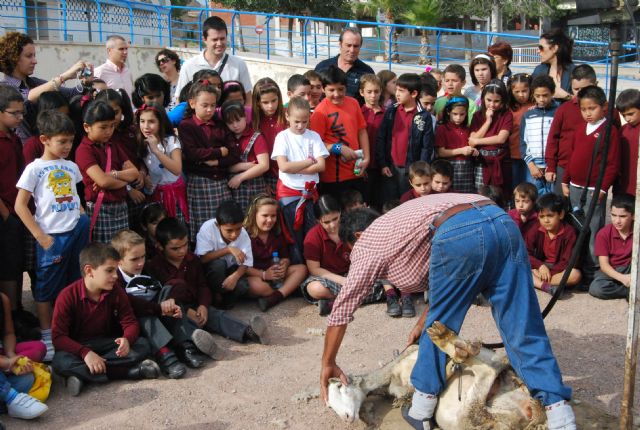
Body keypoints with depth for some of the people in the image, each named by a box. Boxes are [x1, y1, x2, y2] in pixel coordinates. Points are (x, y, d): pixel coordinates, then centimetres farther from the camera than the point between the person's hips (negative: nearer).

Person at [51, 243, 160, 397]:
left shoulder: (117, 293, -5)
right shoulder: (68, 296, -17)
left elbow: (130, 322, -4)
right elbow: (58, 336, -19)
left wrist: (127, 339, -29)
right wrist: (85, 352, -33)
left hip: (106, 343, 4)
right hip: (77, 347, -3)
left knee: (142, 345, -20)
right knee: (60, 362, -37)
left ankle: (82, 374, -26)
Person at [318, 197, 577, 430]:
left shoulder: (366, 243, 23)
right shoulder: (401, 222, 42)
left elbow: (342, 308, 26)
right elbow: (446, 290, 44)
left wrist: (328, 364, 35)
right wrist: (422, 325, 51)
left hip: (460, 235, -6)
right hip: (503, 223, 7)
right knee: (524, 331, 7)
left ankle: (422, 408, 23)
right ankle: (558, 409, 1)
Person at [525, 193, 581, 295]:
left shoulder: (569, 232, -11)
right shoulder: (535, 231, -2)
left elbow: (567, 261, -15)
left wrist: (549, 272, -25)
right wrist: (540, 266, -21)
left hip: (559, 270, -2)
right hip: (539, 267, 3)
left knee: (576, 275, -33)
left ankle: (537, 282, -32)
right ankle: (545, 286, -39)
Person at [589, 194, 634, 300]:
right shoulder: (603, 234, -12)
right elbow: (604, 264, -15)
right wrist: (622, 278, -31)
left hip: (632, 268, 0)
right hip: (612, 271, 0)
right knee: (595, 288, -31)